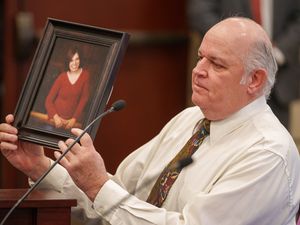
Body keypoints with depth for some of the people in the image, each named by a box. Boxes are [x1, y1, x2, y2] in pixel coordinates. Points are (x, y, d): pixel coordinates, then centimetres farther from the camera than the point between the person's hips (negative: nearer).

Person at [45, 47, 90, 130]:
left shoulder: (85, 75, -4)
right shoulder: (62, 77, -5)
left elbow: (84, 99, -2)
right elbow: (48, 100, -4)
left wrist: (74, 119, -8)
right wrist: (55, 117, -18)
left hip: (71, 121, 0)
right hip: (56, 118, 0)